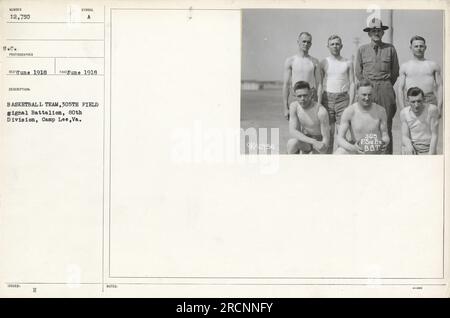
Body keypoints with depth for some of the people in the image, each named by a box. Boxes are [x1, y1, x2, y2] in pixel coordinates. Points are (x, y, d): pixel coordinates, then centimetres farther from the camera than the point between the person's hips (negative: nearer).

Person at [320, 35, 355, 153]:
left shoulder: (348, 63, 7)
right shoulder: (323, 63, 7)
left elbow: (352, 84, 6)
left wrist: (350, 104, -3)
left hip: (343, 98, 0)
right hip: (327, 98, 0)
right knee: (328, 133, 0)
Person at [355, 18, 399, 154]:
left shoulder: (390, 48, 6)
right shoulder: (362, 50, 7)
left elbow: (395, 71, 14)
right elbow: (358, 72, 13)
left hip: (385, 88, 0)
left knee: (386, 124, -2)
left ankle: (387, 153, 1)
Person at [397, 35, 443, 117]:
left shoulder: (433, 65, 13)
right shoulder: (405, 66, 13)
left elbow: (439, 86, 9)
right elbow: (400, 89, 9)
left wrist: (439, 107, -4)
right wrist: (402, 109, -3)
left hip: (430, 101, 0)